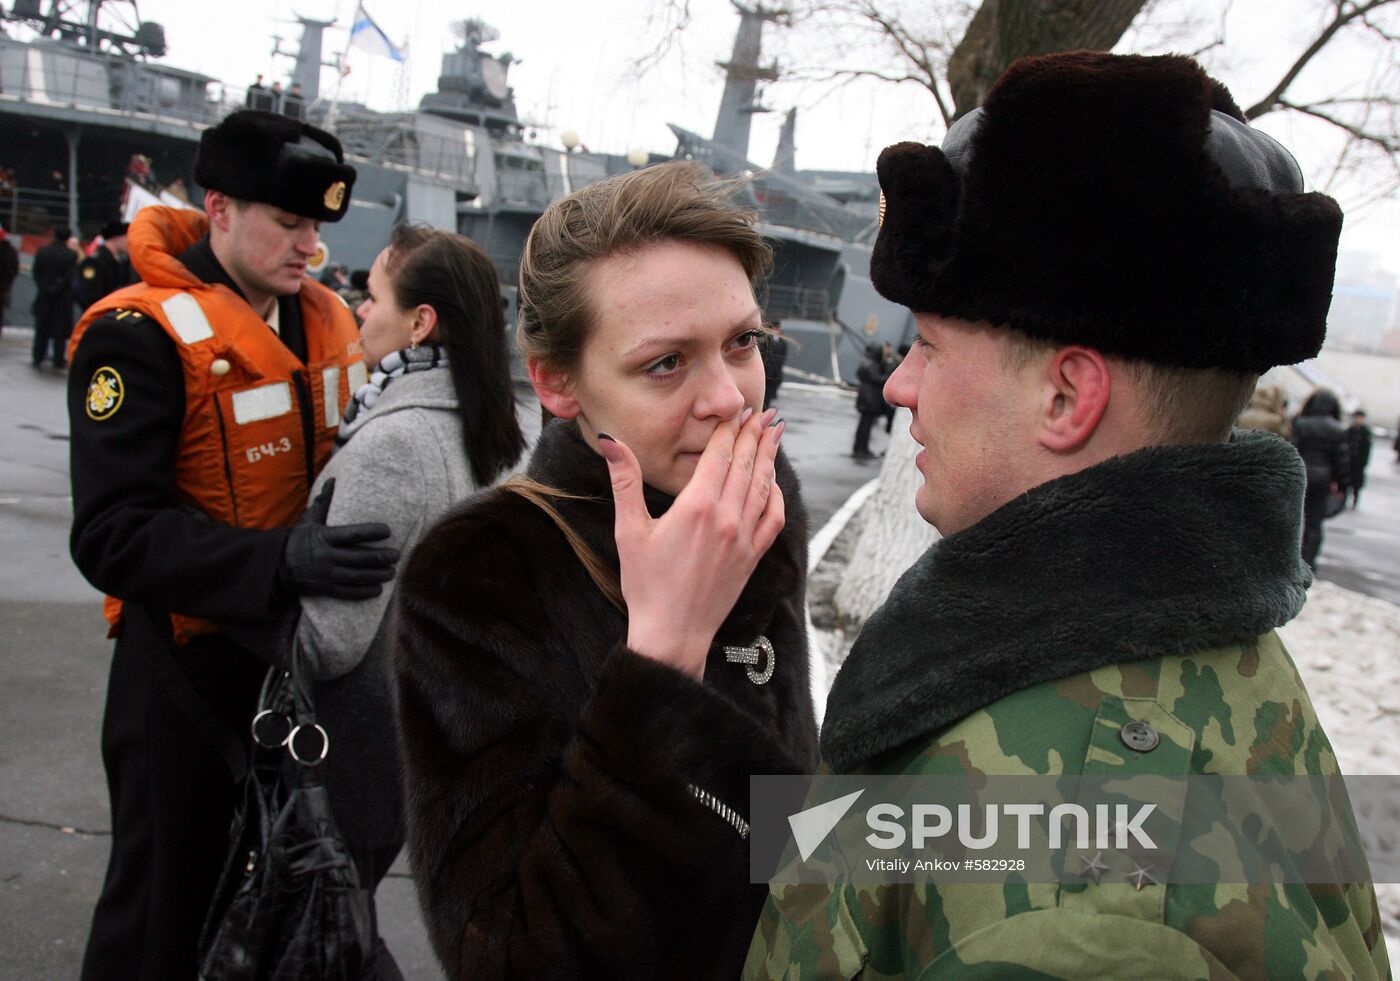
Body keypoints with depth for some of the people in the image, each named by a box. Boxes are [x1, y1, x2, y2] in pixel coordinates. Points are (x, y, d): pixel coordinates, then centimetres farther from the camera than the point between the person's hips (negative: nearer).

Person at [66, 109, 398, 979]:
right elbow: (115, 536, -23)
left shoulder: (328, 319, 3)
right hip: (191, 667, -6)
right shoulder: (139, 334, -17)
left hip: (303, 649, 6)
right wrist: (281, 560, -37)